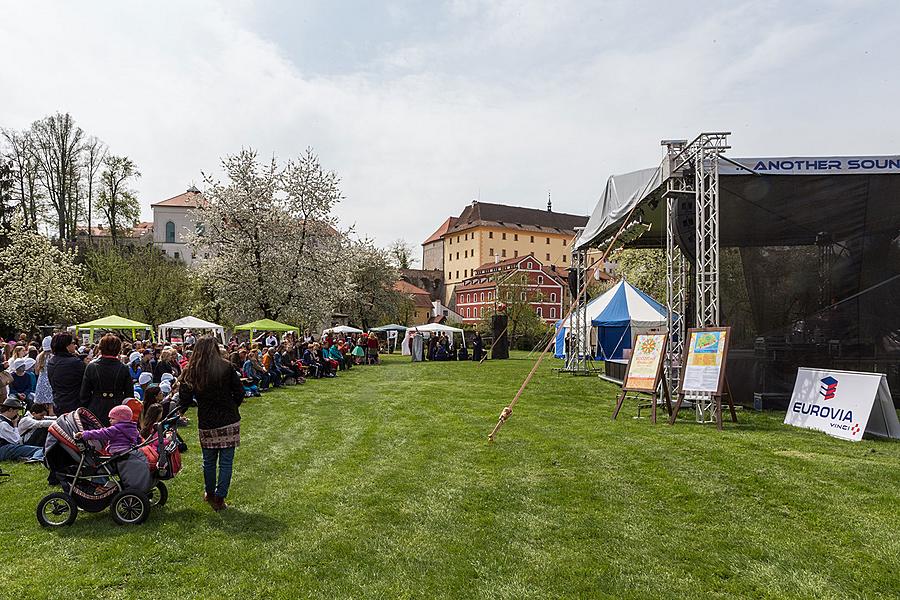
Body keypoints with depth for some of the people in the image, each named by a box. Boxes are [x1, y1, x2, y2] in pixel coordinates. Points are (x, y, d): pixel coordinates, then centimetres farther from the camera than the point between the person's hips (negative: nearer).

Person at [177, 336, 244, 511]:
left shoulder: (191, 372, -5)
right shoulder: (226, 367, -8)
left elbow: (185, 400, -3)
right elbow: (239, 392, -4)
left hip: (206, 424, 2)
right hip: (229, 422, -1)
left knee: (209, 461, 20)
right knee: (226, 462, 7)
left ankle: (210, 494, 35)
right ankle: (220, 498, 12)